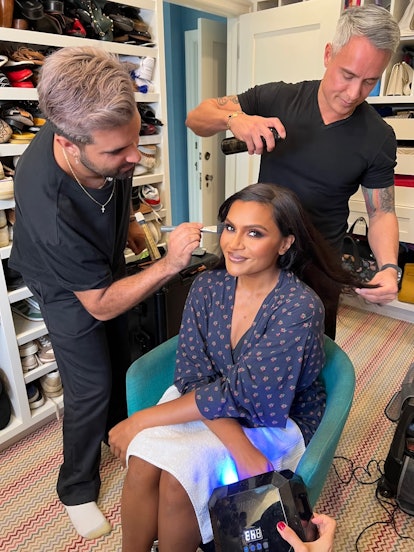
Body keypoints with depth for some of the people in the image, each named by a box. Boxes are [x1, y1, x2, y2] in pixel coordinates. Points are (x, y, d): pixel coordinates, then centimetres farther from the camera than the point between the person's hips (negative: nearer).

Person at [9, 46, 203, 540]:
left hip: (106, 262, 7)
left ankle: (118, 431, 51)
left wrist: (128, 222, 7)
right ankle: (77, 490, 30)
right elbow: (100, 305, -33)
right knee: (91, 388, 0)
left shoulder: (103, 138, -26)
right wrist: (169, 264, -42)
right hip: (68, 289, -6)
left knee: (119, 357, 21)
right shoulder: (51, 212, -45)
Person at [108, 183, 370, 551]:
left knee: (179, 472, -24)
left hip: (275, 422, -3)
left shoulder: (299, 308, -24)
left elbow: (239, 394, -25)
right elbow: (192, 376, -12)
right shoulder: (207, 286, -10)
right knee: (143, 458, -21)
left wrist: (143, 419, -21)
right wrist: (240, 448, -27)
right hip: (205, 406, 4)